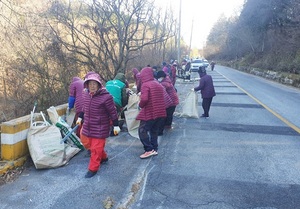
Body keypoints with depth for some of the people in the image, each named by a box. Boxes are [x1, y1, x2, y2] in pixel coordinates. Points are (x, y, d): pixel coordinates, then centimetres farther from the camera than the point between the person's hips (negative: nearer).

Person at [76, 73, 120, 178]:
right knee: (92, 145, 21)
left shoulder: (106, 97, -20)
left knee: (96, 148, -1)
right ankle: (103, 157, 45)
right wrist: (80, 117, 25)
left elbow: (113, 112, -13)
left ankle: (93, 168, 14)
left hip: (100, 128, -7)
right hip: (88, 126, 7)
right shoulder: (86, 94, 0)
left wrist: (116, 126, -9)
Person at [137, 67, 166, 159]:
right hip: (161, 112, 8)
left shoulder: (145, 85, -11)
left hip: (150, 113, -8)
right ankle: (154, 149, 22)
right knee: (154, 131, 18)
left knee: (142, 131, 2)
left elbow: (144, 99, -24)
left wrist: (140, 105, -6)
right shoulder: (158, 84, 15)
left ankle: (149, 150, -1)